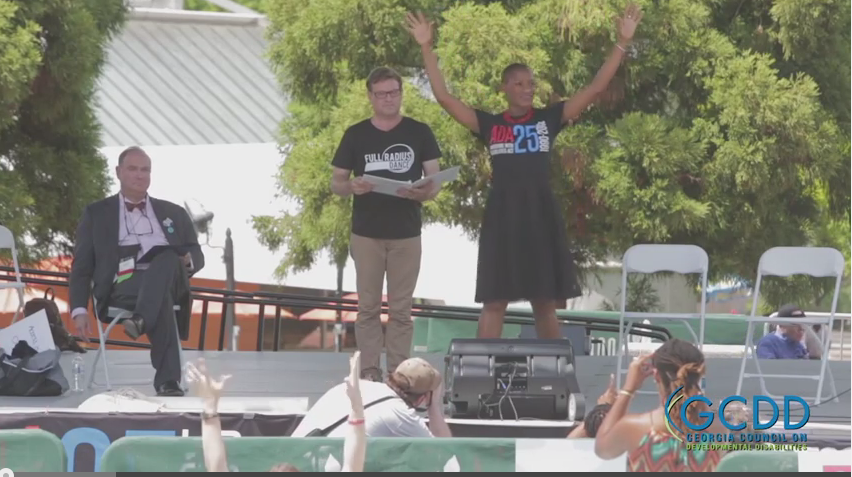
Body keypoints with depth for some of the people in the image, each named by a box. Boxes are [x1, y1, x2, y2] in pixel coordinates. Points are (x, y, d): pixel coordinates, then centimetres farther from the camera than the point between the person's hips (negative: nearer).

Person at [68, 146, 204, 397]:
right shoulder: (97, 214, 20)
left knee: (168, 257, -37)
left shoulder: (173, 214, 27)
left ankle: (141, 320, -54)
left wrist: (189, 260, -4)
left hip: (169, 281, 2)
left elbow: (197, 255, 24)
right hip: (123, 286, -2)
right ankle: (167, 380, -51)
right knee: (161, 300, -40)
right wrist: (79, 309, -3)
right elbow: (82, 266, 14)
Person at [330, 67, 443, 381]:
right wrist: (351, 187, -17)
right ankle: (369, 372, 6)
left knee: (401, 309, 3)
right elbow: (336, 183, 6)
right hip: (366, 234, 0)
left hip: (406, 234, 0)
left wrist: (423, 192, -21)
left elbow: (435, 181, 2)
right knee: (368, 307, 3)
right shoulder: (355, 135, 3)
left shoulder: (419, 133, 3)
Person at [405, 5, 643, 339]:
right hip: (502, 213, 0)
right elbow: (443, 96, 3)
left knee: (545, 302, 6)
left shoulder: (549, 119, 6)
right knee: (494, 301, -1)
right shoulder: (489, 124, 6)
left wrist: (622, 44, -5)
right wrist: (427, 49, -3)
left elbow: (595, 89, 2)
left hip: (540, 213, 0)